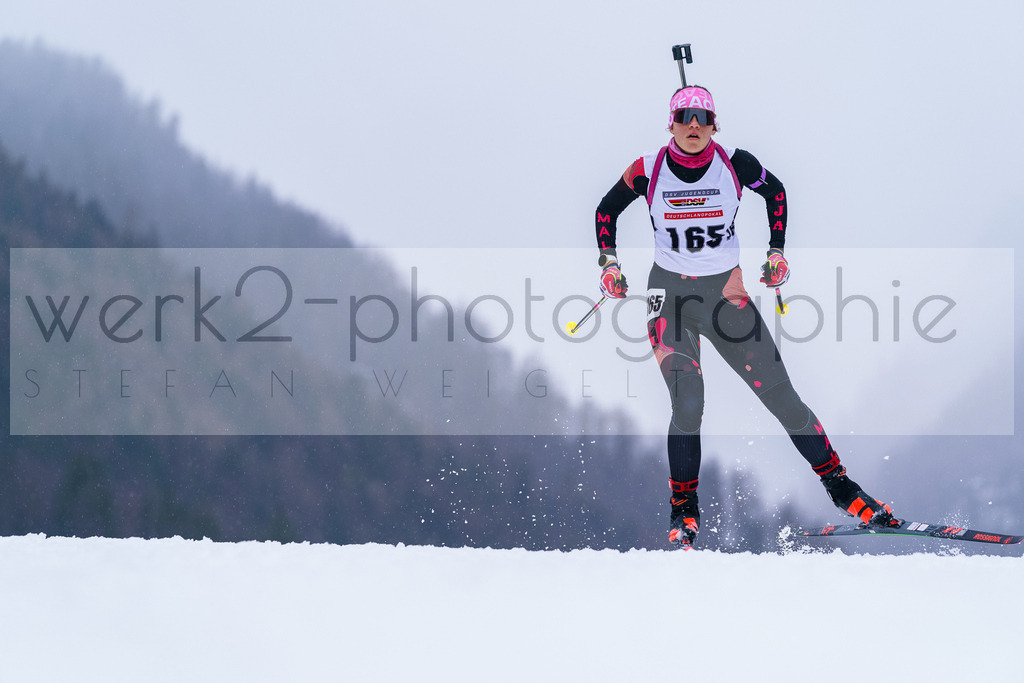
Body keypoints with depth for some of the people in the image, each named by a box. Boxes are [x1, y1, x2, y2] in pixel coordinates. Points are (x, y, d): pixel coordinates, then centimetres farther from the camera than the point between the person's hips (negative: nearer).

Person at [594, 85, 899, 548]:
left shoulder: (735, 164, -9)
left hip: (727, 292, 1)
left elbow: (774, 192, 11)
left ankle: (840, 487, 12)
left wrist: (776, 253, 7)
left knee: (783, 398, 0)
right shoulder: (648, 171, -8)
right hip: (670, 294, -1)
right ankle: (684, 510, -1)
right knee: (687, 407, -17)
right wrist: (609, 262, -1)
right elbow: (606, 210, 9)